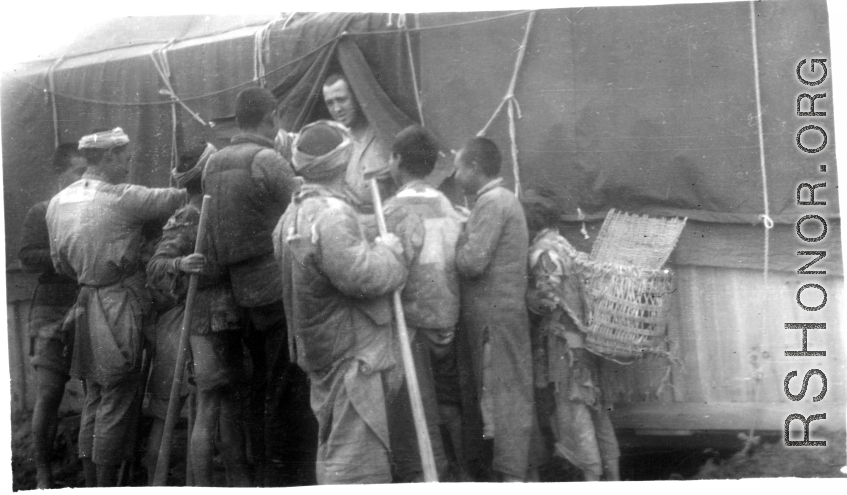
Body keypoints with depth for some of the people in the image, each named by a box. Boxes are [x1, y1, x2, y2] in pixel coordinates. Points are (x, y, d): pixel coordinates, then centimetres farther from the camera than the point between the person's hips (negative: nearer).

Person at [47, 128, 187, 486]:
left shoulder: (58, 203, 9)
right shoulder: (122, 199, -14)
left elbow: (60, 264, 15)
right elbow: (173, 199, -10)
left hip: (86, 305, 8)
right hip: (119, 308, -8)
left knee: (94, 399, 14)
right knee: (118, 402, -1)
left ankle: (91, 483, 18)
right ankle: (106, 486, 2)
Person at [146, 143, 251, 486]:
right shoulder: (186, 221, -12)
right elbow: (155, 268, -21)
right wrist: (180, 263, -39)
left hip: (227, 325, 8)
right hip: (205, 325, -8)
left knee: (230, 407, 13)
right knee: (208, 412, -8)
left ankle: (240, 483, 21)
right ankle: (203, 487, -4)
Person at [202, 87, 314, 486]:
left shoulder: (214, 164, 10)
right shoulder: (267, 160, -13)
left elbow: (214, 233, 14)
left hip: (244, 288, 8)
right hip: (282, 287, -8)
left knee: (264, 385, 15)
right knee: (291, 389, -3)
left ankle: (263, 475, 22)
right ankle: (291, 480, 0)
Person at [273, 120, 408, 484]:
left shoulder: (293, 214, 10)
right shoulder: (332, 215, -22)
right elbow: (360, 276, -26)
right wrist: (389, 250, -9)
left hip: (322, 353, 10)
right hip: (352, 356, -10)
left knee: (333, 447, 20)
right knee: (356, 455, -5)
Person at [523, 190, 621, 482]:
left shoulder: (543, 252, -12)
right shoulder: (563, 244, 16)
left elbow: (547, 299, -17)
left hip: (564, 340, -9)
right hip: (584, 336, 9)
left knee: (573, 407, -5)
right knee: (595, 405, 12)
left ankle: (591, 476, -5)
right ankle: (612, 474, 17)